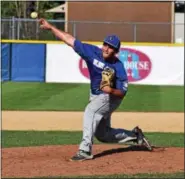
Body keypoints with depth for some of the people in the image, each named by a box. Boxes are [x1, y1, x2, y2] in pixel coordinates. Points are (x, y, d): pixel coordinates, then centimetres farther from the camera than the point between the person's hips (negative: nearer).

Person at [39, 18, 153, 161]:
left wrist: (111, 90, -40)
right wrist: (51, 27, -18)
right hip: (96, 97, 7)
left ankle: (85, 150, -37)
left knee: (90, 111, -35)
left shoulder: (118, 67, -23)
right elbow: (70, 40, -15)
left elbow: (123, 92, -19)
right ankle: (134, 135, 36)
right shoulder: (92, 52, -14)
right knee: (103, 135, 16)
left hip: (111, 97, -6)